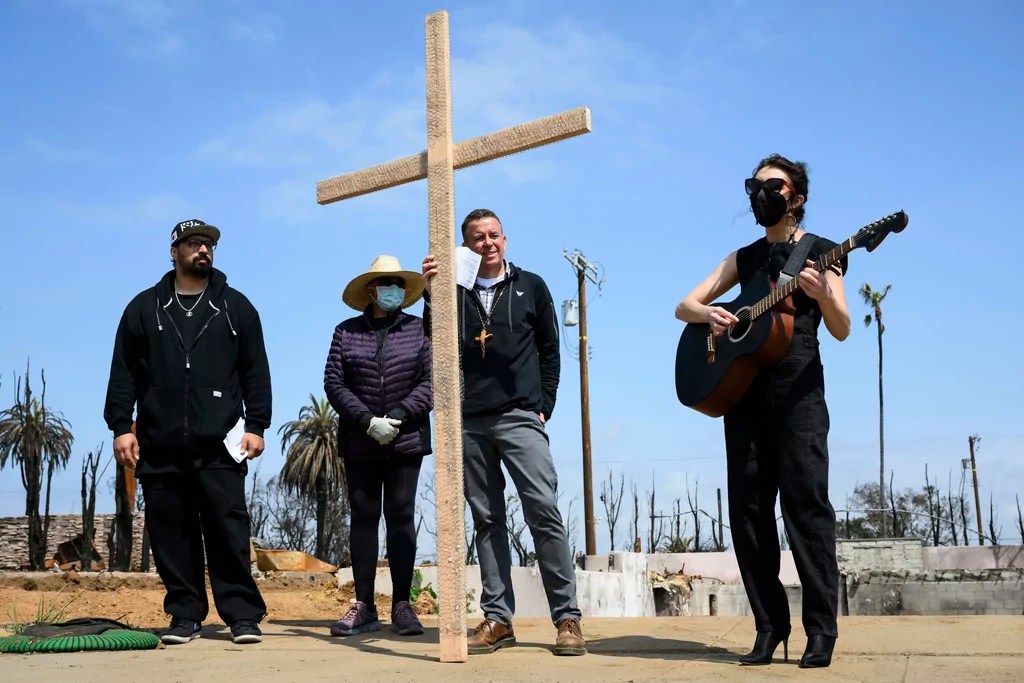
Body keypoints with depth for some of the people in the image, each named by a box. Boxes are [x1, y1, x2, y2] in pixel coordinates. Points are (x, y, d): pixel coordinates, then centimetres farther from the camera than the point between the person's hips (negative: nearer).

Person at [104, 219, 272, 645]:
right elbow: (124, 373, 9)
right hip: (161, 449, 2)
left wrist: (256, 426, 0)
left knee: (229, 530, -6)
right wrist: (121, 426, 1)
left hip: (219, 448, -1)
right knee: (171, 534, 3)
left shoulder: (235, 307, 11)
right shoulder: (145, 308, 12)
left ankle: (242, 615, -1)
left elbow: (255, 372, 9)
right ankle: (185, 616, 12)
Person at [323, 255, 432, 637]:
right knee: (363, 517, 3)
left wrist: (398, 415, -13)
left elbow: (430, 381, -2)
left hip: (406, 440, -1)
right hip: (359, 441, 1)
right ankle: (364, 606, 7)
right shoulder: (347, 332, 6)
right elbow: (333, 382, -1)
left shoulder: (418, 330, 4)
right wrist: (367, 420, -11)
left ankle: (402, 605, 3)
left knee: (401, 516, -1)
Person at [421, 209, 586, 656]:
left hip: (519, 417, -2)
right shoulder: (455, 291, 12)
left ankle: (567, 618, -7)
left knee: (544, 512, -12)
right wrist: (431, 295, -13)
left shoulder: (530, 287, 10)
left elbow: (549, 350, 11)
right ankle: (497, 619, 9)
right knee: (486, 520, 5)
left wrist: (544, 406, 3)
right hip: (470, 422, 2)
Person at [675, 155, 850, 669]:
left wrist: (822, 295, -24)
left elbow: (841, 331, -3)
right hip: (741, 388, 5)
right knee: (747, 509, 0)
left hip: (798, 388, -5)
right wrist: (708, 314, -8)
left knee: (805, 502, -11)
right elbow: (683, 307, 15)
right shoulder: (743, 258, 19)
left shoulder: (820, 251, 7)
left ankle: (821, 629, -7)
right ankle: (770, 626, 6)